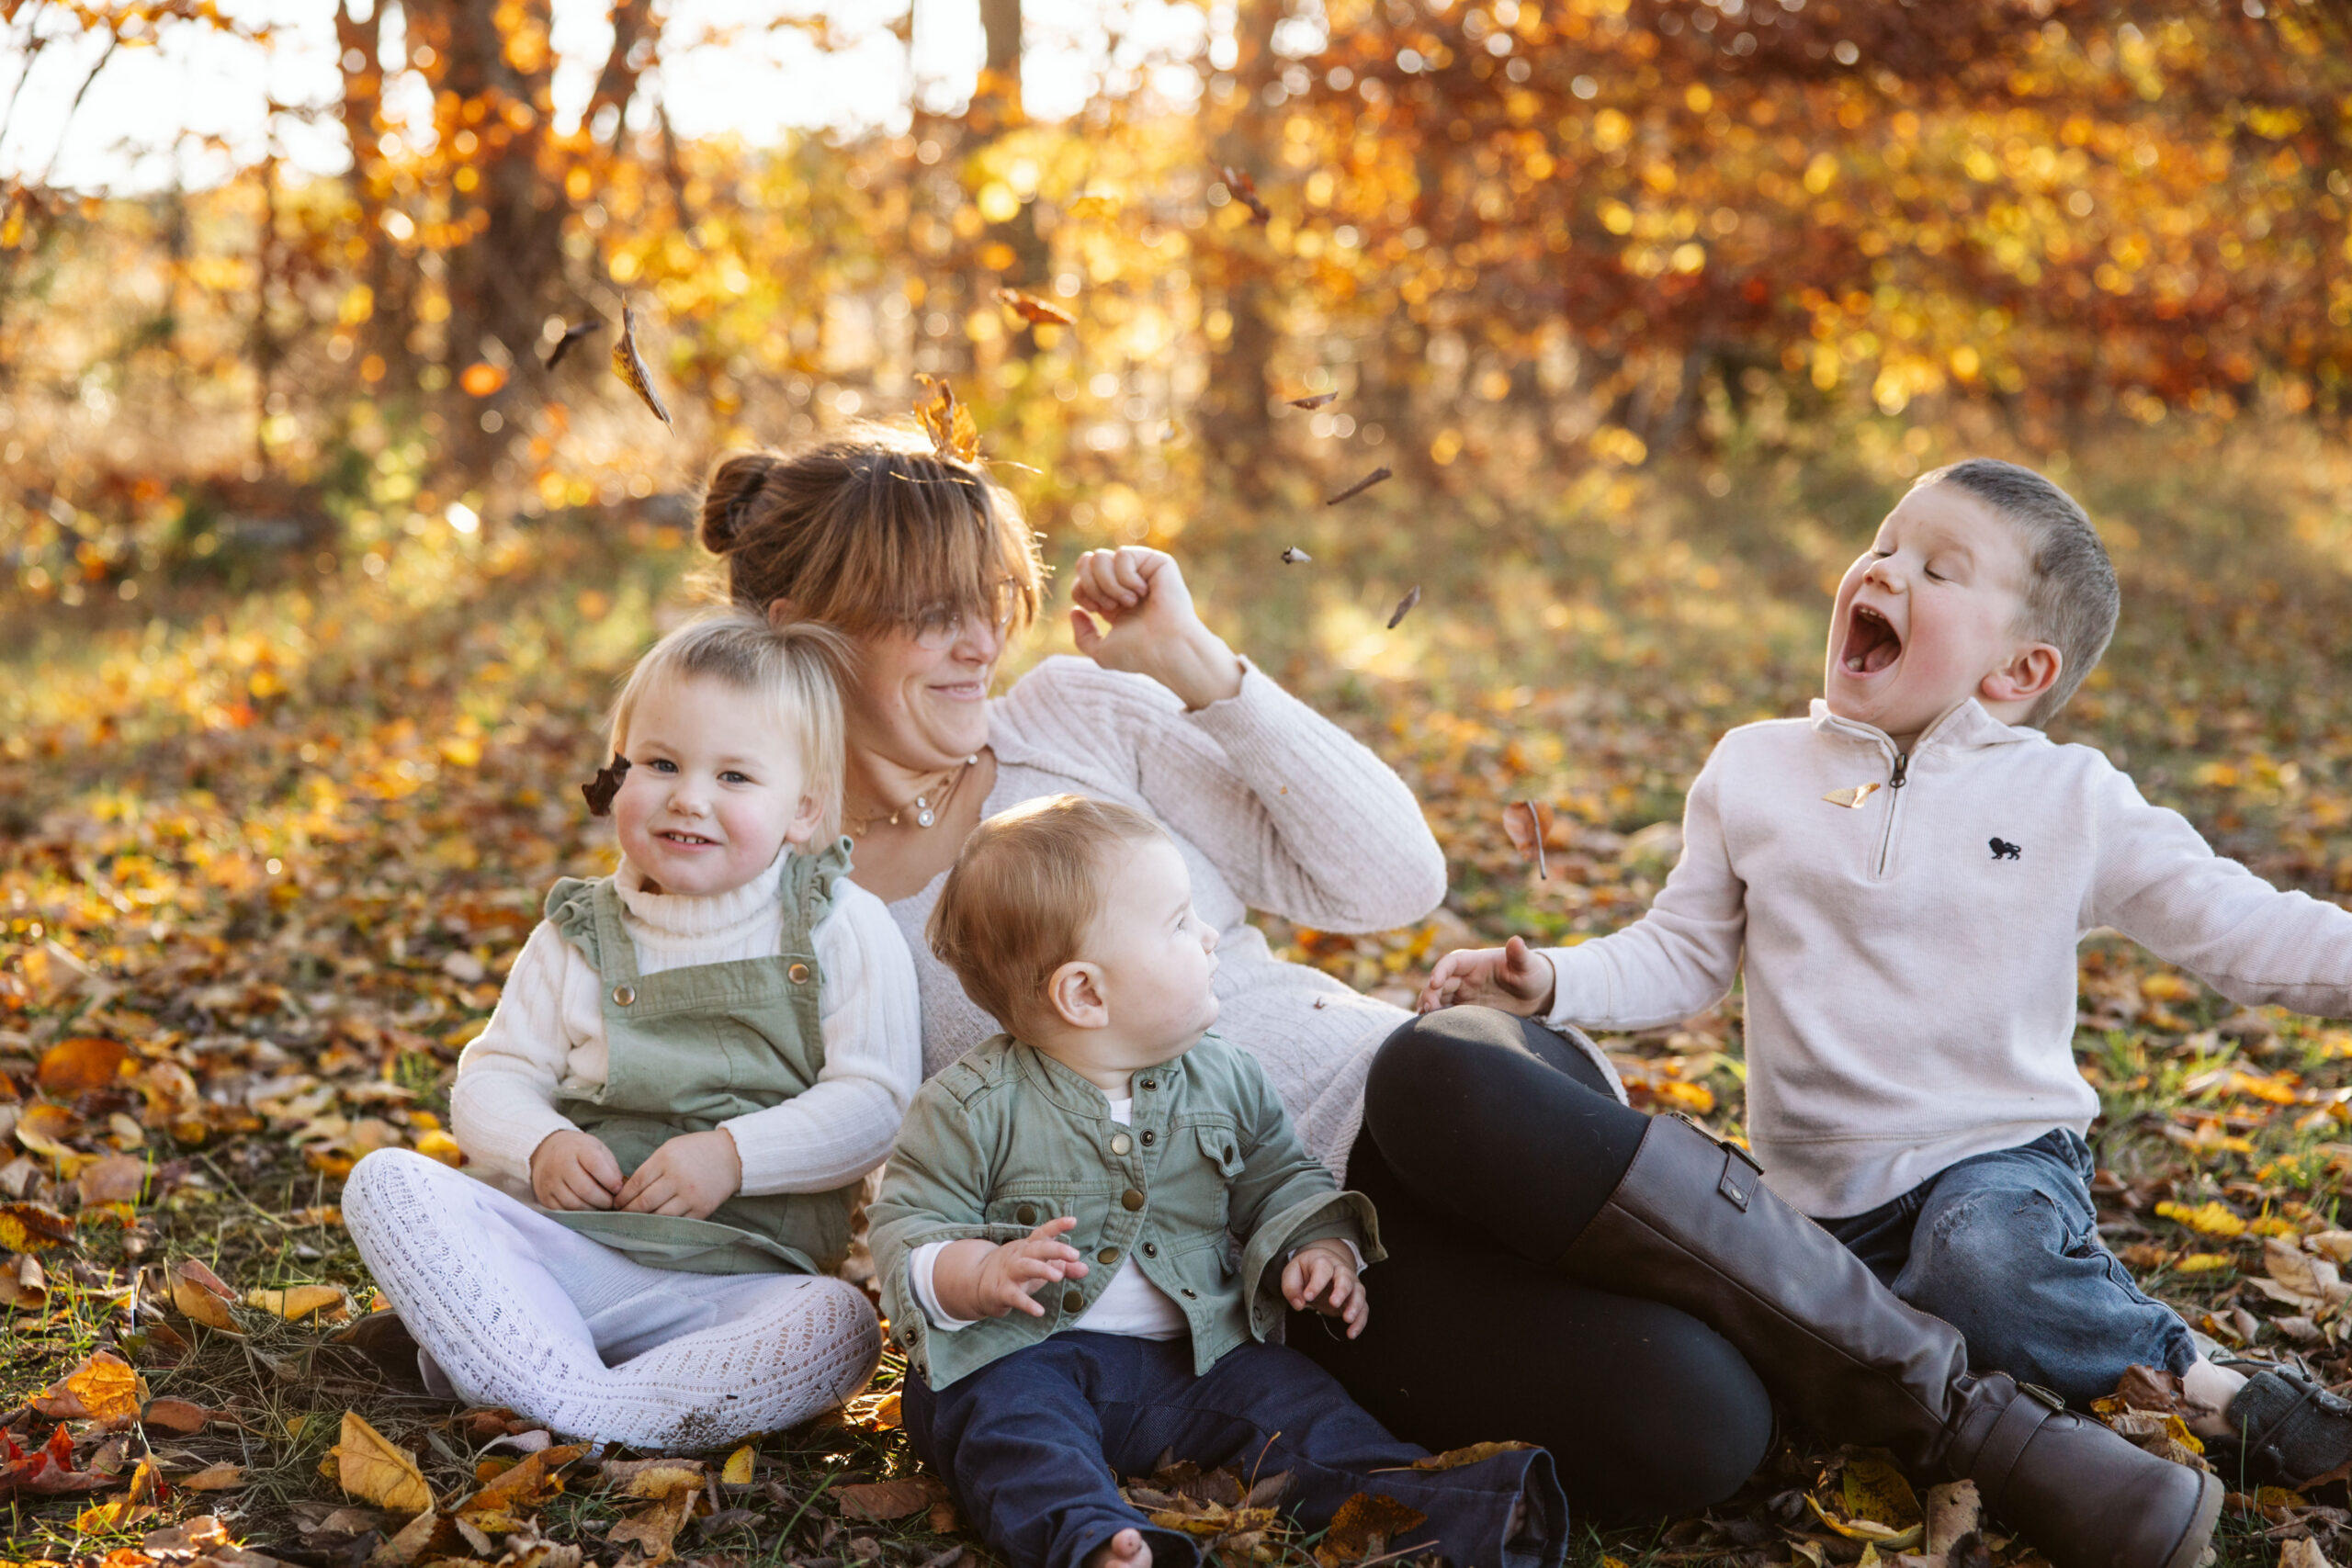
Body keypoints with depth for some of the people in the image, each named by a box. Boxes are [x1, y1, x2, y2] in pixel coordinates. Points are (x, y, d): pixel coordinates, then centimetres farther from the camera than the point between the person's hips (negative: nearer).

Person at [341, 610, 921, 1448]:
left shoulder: (843, 931, 0)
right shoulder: (580, 936, 8)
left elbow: (877, 1101, -6)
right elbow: (494, 1075, 11)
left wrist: (734, 1155, -18)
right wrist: (541, 1146, -12)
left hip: (735, 1279, -2)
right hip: (556, 1245, 2)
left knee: (839, 1327, -32)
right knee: (386, 1182, -19)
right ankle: (575, 1403, -30)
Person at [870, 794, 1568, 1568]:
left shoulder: (1226, 1083, 7)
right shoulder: (976, 1107, -6)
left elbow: (1281, 1181, 19)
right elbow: (905, 1230, -4)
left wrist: (1321, 1250, -3)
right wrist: (982, 1275, -25)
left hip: (1195, 1351, 4)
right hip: (1024, 1351, -3)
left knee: (1292, 1398, -18)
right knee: (1010, 1418, -32)